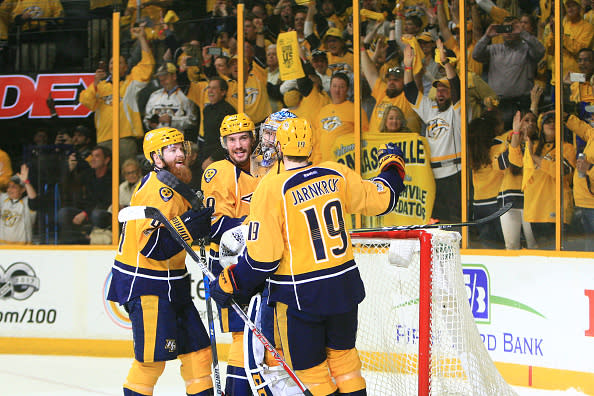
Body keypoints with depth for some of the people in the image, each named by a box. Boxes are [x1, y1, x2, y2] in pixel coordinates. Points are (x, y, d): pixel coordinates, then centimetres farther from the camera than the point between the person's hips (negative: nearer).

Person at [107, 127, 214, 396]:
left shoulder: (174, 186, 13)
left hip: (170, 284, 10)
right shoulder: (157, 190, -19)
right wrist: (190, 224, -32)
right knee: (152, 356, -9)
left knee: (197, 346, 9)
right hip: (144, 286, -10)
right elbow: (153, 246, -27)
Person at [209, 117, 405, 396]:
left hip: (300, 297, -5)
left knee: (310, 366, 10)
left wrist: (229, 283, -3)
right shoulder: (337, 175, -1)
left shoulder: (272, 189, -15)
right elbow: (380, 199, 13)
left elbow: (263, 255, -16)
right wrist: (393, 165, 32)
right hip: (344, 286, 5)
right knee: (343, 356, 21)